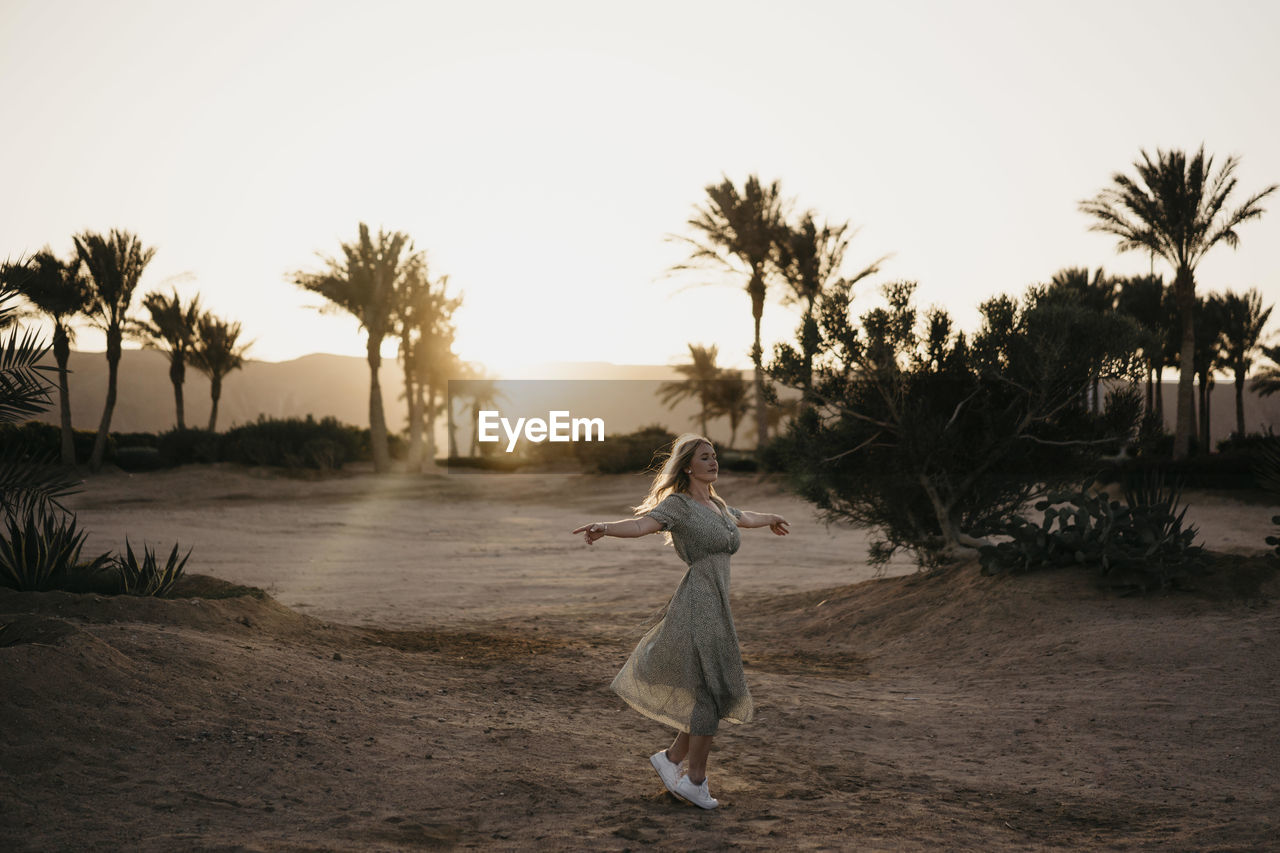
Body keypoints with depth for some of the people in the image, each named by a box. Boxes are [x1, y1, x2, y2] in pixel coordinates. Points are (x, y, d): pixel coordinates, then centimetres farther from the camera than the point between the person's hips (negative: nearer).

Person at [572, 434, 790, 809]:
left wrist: (771, 519, 61)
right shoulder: (678, 504, -7)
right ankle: (696, 780, 7)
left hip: (715, 608, 9)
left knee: (717, 693, 12)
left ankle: (672, 758, 25)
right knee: (714, 691, -4)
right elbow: (640, 524, -26)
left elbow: (746, 517, 40)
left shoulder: (717, 506, 18)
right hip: (699, 604, -9)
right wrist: (604, 528, -47)